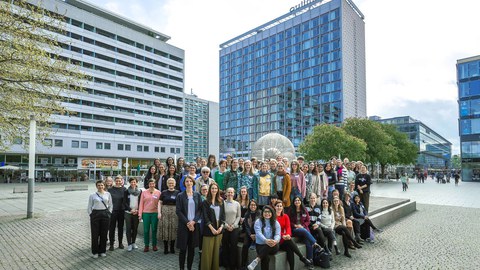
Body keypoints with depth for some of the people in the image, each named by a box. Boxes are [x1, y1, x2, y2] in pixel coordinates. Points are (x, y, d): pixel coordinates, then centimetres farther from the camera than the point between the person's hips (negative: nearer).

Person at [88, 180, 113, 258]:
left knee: (104, 233, 6)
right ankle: (95, 252, 18)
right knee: (95, 234, 3)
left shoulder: (108, 194, 5)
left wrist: (109, 213, 1)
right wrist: (91, 215, -3)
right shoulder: (92, 195, 1)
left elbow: (110, 205, 10)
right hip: (95, 214, -1)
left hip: (105, 214, 1)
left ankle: (102, 251, 20)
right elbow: (89, 207, 6)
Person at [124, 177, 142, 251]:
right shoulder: (126, 191, 1)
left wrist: (137, 210, -7)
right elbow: (125, 202, -2)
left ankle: (133, 243, 21)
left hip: (136, 213, 2)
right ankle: (129, 244, 9)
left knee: (135, 228, 7)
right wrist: (130, 210, -11)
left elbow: (141, 202, 5)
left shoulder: (140, 191, 5)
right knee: (128, 228, 1)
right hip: (128, 212, -1)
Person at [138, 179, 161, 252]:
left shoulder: (158, 192, 2)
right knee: (146, 230, 4)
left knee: (154, 229, 7)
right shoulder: (144, 192, 5)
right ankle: (146, 245, 17)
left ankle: (154, 245, 19)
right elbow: (141, 203, 4)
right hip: (146, 213, 1)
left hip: (155, 213, 0)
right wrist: (140, 214, -1)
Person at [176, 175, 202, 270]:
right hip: (183, 225, -2)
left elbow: (200, 209, 2)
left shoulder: (197, 195, 5)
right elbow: (178, 211, -6)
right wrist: (187, 223, -13)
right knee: (183, 249, 3)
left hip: (194, 225, 2)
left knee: (192, 248, 9)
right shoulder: (180, 195, -2)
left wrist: (193, 221, -11)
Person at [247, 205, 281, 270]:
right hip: (261, 245, -1)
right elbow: (258, 233, -16)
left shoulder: (276, 223, 6)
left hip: (272, 246, 1)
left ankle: (257, 260, -38)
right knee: (265, 258, -33)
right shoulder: (258, 222, 0)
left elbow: (277, 234, -7)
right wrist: (266, 240, -38)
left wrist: (275, 241, -33)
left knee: (271, 245, -36)